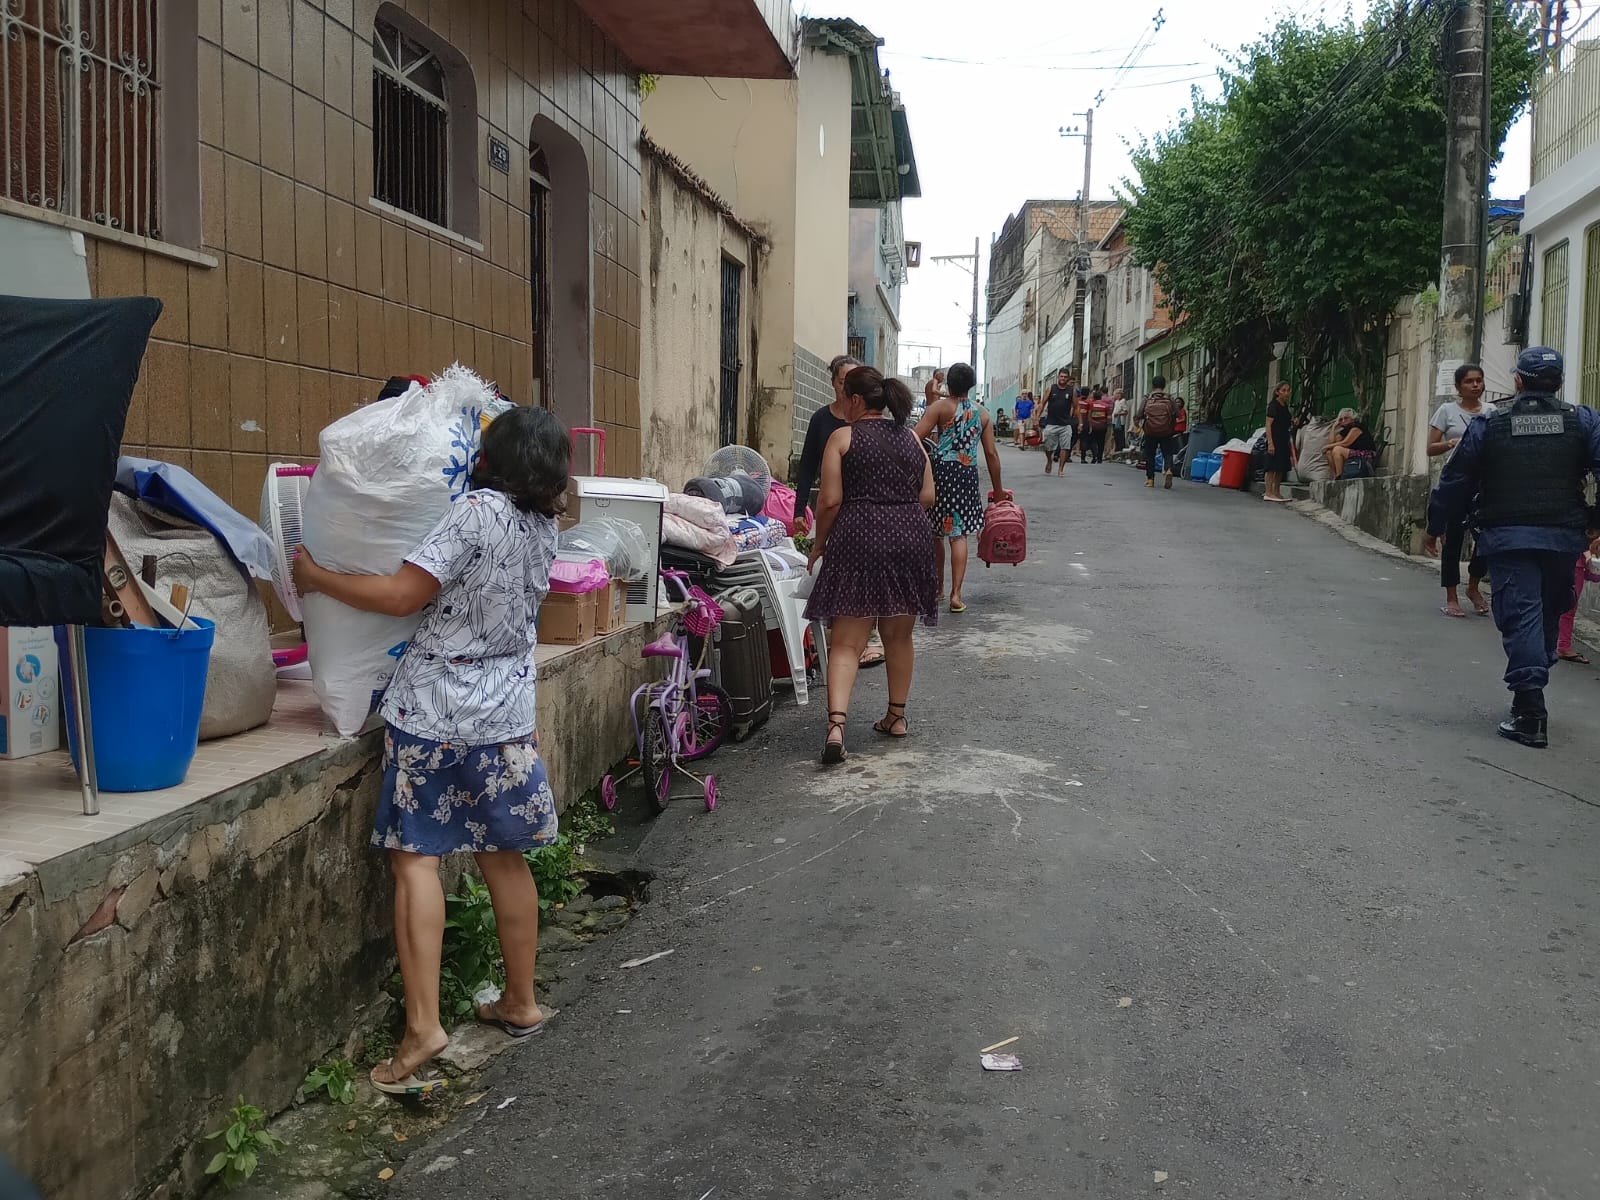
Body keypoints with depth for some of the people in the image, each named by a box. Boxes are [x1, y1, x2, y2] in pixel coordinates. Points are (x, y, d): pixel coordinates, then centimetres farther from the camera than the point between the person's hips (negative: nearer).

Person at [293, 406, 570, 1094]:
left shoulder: (477, 512, -14)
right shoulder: (544, 527, 6)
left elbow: (403, 595, -18)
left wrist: (318, 579, -5)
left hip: (433, 713, -6)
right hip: (506, 715, 6)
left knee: (416, 857, -2)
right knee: (504, 857, 15)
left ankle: (423, 1025, -8)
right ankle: (521, 1004, 26)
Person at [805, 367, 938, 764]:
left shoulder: (843, 437, -3)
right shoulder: (911, 439, 11)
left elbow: (830, 500, -8)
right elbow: (927, 497, 10)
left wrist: (819, 544, 5)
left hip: (859, 540, -4)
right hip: (910, 539, 4)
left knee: (847, 641, -5)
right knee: (899, 635, 18)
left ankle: (836, 723, -20)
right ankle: (897, 716, 28)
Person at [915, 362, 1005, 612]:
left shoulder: (941, 407, -2)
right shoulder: (982, 415, 10)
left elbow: (916, 438, -14)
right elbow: (991, 454, 9)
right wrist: (997, 489, 16)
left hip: (941, 472, -2)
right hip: (968, 476, 2)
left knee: (935, 533, 14)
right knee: (959, 534, 2)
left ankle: (938, 587, 26)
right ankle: (956, 594, -9)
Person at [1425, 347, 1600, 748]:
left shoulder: (1489, 426, 2)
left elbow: (1457, 482, 5)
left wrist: (1435, 527, 16)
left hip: (1507, 537, -2)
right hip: (1564, 536, 2)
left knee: (1521, 616, -4)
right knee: (1550, 615, 18)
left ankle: (1530, 714, -12)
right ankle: (1531, 693, 26)